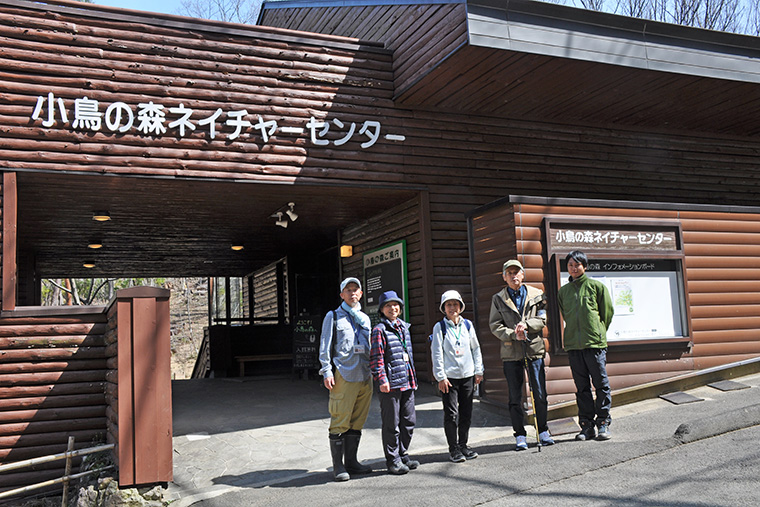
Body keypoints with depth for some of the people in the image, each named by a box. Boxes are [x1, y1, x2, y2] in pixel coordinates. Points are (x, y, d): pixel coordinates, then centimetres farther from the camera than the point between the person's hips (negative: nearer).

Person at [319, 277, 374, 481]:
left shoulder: (365, 318, 18)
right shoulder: (333, 316, 5)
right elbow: (325, 346, 1)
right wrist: (327, 372, -8)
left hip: (364, 376, 5)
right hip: (343, 376, -5)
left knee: (357, 422, 9)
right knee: (340, 422, -5)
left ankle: (351, 461, 19)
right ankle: (337, 466, 4)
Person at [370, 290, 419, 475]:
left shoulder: (404, 328, 16)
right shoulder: (379, 330, -6)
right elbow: (376, 358, -11)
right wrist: (381, 379, -18)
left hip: (407, 383, 7)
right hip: (390, 383, -7)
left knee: (409, 420, 12)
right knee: (392, 423, 0)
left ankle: (403, 454, 26)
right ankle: (393, 460, 11)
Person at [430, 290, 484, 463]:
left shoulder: (467, 325, 8)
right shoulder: (439, 327, -3)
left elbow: (476, 348, 13)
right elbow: (437, 353, -5)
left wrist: (478, 371, 10)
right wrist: (441, 377, -9)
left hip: (468, 376, 4)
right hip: (449, 377, -4)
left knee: (466, 413, 9)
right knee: (451, 414, -3)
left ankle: (463, 445, 24)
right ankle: (453, 449, 9)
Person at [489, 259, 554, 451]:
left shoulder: (536, 295, 7)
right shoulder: (498, 299, 5)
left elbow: (542, 320, -1)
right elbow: (495, 326, -1)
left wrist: (526, 324, -19)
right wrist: (514, 334, -16)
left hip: (534, 350, 0)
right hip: (511, 352, 0)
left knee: (540, 394, 3)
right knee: (515, 397, 4)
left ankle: (543, 431, 19)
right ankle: (520, 436, 14)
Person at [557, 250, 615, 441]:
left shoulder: (597, 286, 3)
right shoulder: (563, 291, 13)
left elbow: (608, 311, 6)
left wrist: (599, 333, 5)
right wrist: (574, 335, 13)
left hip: (595, 343, -3)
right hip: (573, 345, 3)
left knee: (601, 384, 0)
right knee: (581, 386, 6)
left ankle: (603, 423, 9)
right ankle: (587, 425, 12)